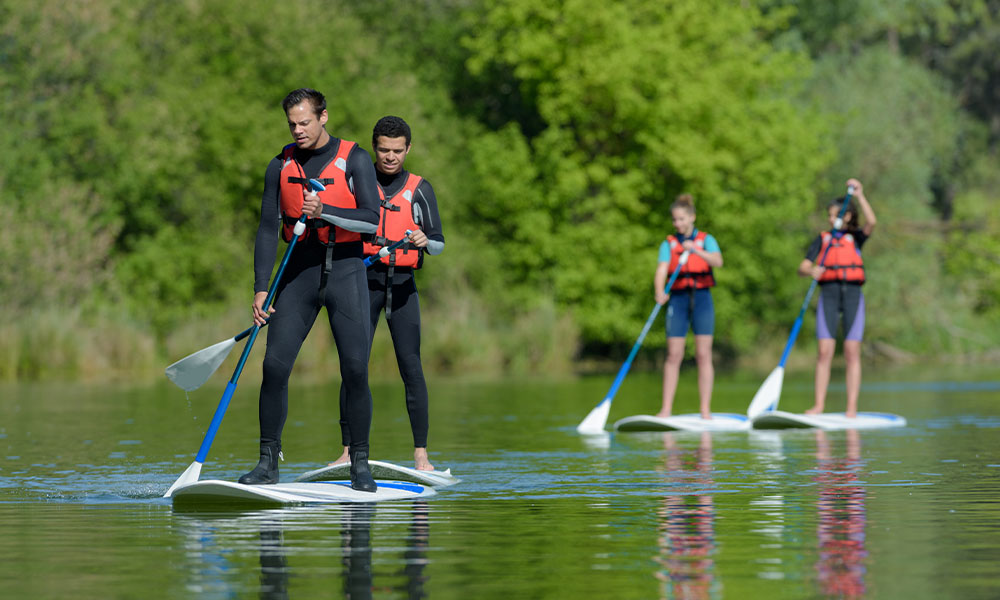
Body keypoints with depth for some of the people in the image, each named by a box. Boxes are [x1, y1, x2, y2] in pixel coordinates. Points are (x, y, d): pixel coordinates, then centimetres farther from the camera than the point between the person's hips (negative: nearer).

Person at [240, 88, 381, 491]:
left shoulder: (354, 160, -3)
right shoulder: (281, 166, 7)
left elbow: (371, 220, -12)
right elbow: (268, 229, 6)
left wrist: (324, 211, -26)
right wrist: (260, 288, -2)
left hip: (345, 270, -3)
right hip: (300, 270, 3)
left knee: (355, 369, -8)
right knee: (275, 365, -7)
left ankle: (360, 465, 3)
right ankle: (268, 462, 2)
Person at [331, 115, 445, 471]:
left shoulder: (419, 189, 10)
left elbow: (438, 244, 2)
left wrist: (424, 241, -20)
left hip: (402, 284, 0)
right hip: (363, 279, 0)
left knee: (411, 366, -6)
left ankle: (421, 454, -4)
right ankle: (348, 452, -4)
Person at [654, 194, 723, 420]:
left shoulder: (706, 240, 6)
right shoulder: (668, 244, 8)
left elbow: (718, 261, -12)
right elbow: (661, 270, -6)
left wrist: (696, 250, -28)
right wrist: (660, 292, -26)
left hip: (702, 299, -1)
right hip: (677, 299, 1)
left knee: (703, 355, -3)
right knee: (673, 355, -3)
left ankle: (705, 410, -1)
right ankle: (666, 408, -2)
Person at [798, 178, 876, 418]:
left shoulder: (856, 238, 9)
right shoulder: (822, 239, 12)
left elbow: (871, 222, -12)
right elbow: (803, 267, 3)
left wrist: (859, 195, -17)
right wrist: (811, 271, -19)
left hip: (852, 294, -1)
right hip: (828, 294, 1)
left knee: (852, 352, -3)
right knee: (824, 352, -5)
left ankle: (852, 407, -3)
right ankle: (819, 405, -4)